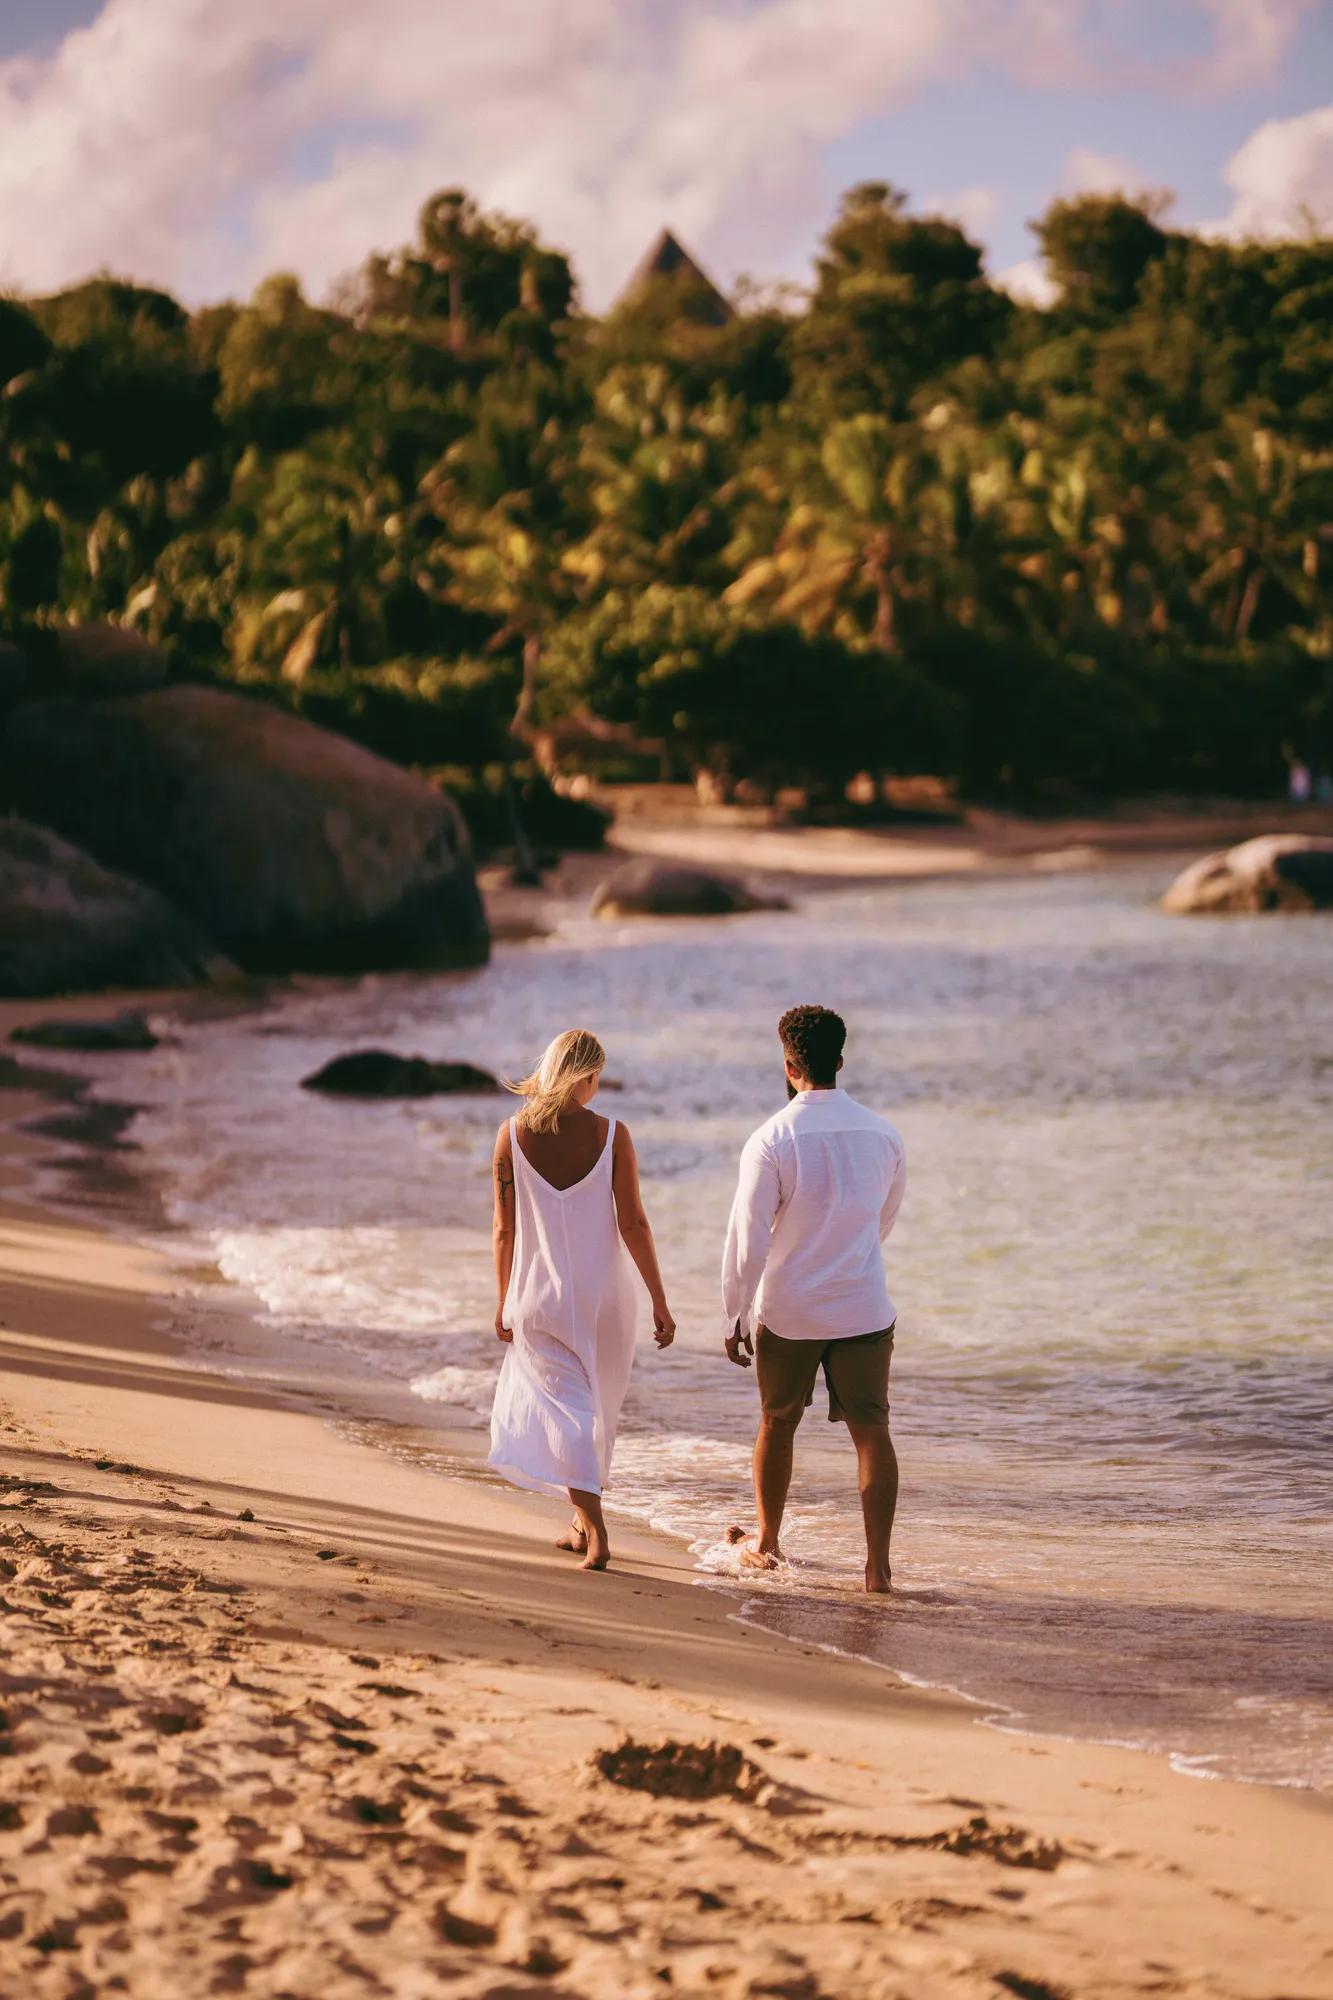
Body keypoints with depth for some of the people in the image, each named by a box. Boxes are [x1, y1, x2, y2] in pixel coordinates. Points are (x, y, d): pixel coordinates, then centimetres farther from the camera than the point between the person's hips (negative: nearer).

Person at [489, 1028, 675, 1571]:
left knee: (564, 1407, 3)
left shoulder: (513, 1134, -7)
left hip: (539, 1296, -1)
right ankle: (583, 1521, 31)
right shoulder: (612, 1134, -9)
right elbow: (633, 1224, -10)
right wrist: (659, 1301, -4)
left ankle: (595, 1530, -8)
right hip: (604, 1294, 1)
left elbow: (505, 1228, -2)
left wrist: (505, 1300, 9)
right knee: (596, 1408, 18)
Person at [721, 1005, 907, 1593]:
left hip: (788, 1312, -2)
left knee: (777, 1424, 17)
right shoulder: (882, 1134, 0)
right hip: (865, 1311, 2)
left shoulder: (772, 1140, -14)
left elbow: (747, 1239, -13)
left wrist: (734, 1317, -4)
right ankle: (878, 1563, -7)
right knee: (872, 1430, 3)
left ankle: (767, 1545, 32)